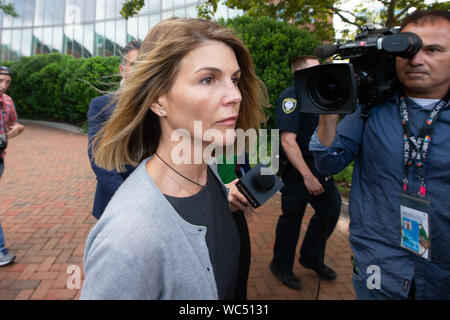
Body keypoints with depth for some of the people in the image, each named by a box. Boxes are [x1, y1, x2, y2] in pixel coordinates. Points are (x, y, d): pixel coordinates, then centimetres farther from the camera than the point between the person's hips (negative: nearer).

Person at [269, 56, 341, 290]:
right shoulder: (291, 97, -16)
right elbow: (288, 141, -25)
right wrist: (307, 176, -25)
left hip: (318, 165, 9)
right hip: (296, 169, -9)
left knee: (331, 207, 13)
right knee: (292, 218, 4)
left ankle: (311, 258, 33)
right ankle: (281, 266, 26)